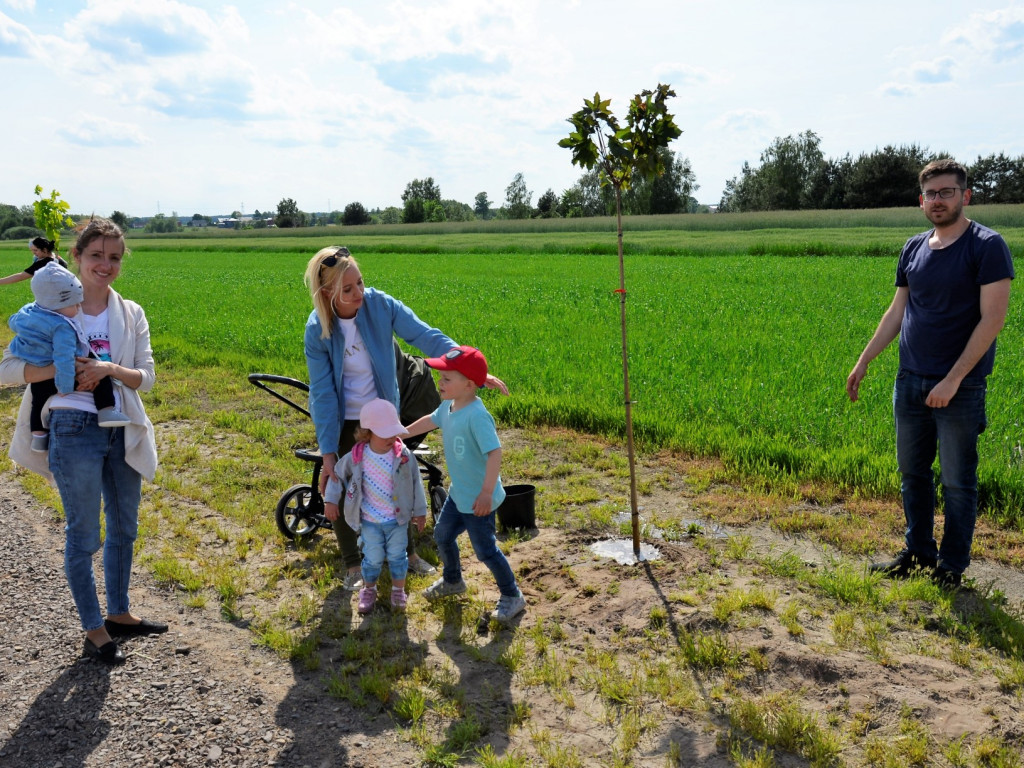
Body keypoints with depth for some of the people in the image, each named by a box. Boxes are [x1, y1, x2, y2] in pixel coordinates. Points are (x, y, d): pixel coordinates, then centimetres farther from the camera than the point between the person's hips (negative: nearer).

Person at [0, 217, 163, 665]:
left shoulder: (131, 314, 4)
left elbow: (146, 377, -1)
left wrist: (108, 369, -19)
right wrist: (66, 368, -23)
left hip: (123, 430, 5)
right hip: (74, 430, -4)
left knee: (124, 528, 16)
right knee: (84, 536, 5)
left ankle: (118, 613, 35)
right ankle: (93, 629, 21)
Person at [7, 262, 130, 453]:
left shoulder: (27, 311, -1)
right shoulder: (62, 327, -27)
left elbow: (12, 322, 22)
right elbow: (64, 359, -32)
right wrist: (65, 388, -27)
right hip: (55, 376, -8)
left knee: (37, 403, 29)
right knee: (100, 376, 0)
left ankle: (38, 437, 39)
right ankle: (106, 412, -8)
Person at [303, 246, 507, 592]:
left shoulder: (379, 305, -21)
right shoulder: (317, 330, -21)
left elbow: (426, 336, -22)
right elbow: (322, 394, -18)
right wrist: (328, 455, -18)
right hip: (344, 422, -1)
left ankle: (408, 551, 39)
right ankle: (352, 565, 31)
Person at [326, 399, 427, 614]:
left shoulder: (404, 455, -15)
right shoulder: (356, 457, -14)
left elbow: (416, 484, -5)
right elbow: (338, 475, 3)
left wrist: (420, 512, 0)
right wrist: (330, 500, 1)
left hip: (398, 520, 0)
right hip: (369, 521, 0)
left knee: (397, 556, 13)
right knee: (373, 559, 12)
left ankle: (398, 590, 36)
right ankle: (368, 590, 38)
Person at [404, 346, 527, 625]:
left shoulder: (476, 415, -30)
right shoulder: (449, 406, -1)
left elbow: (495, 452, -35)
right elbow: (430, 420, 21)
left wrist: (486, 493, -40)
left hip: (479, 500, -9)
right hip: (458, 494, 9)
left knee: (485, 550, 2)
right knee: (443, 535, 23)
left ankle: (512, 596, 23)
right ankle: (452, 581, 49)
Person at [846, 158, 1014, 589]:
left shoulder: (986, 246, -10)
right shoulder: (914, 249, 9)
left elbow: (993, 318, -15)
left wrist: (953, 379, -19)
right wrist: (864, 361, 13)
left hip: (959, 387, -6)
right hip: (910, 381, 6)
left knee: (957, 481, 4)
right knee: (912, 473, 14)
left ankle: (951, 567, 18)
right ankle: (919, 553, 29)